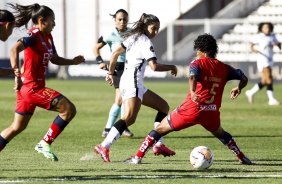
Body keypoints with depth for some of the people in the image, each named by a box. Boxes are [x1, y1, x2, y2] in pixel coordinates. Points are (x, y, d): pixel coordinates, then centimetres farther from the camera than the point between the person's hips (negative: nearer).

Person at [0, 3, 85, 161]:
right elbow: (15, 49, -31)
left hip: (34, 87, 10)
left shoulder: (48, 37, 12)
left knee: (18, 127, 17)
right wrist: (17, 74, -39)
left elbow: (55, 59, 23)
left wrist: (73, 61, 7)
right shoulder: (34, 36, -16)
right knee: (69, 109, -13)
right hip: (32, 87, -10)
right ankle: (45, 144, -7)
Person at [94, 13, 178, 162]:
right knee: (130, 117, -25)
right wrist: (171, 67, -4)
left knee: (164, 107, 15)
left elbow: (114, 54, 18)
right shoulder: (146, 42, -9)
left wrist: (110, 73, 25)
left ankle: (158, 145, 8)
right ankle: (104, 147, -35)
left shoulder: (133, 38, 18)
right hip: (133, 82, -10)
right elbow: (154, 66, -18)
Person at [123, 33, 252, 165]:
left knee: (160, 129, 10)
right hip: (212, 113, 4)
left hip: (191, 110, -4)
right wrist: (238, 89, 35)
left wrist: (192, 92, -43)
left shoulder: (197, 64, -2)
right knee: (220, 133, 36)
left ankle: (138, 157, 6)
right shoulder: (223, 68, 10)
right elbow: (244, 79, 15)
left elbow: (193, 77, -25)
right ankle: (242, 158, 34)